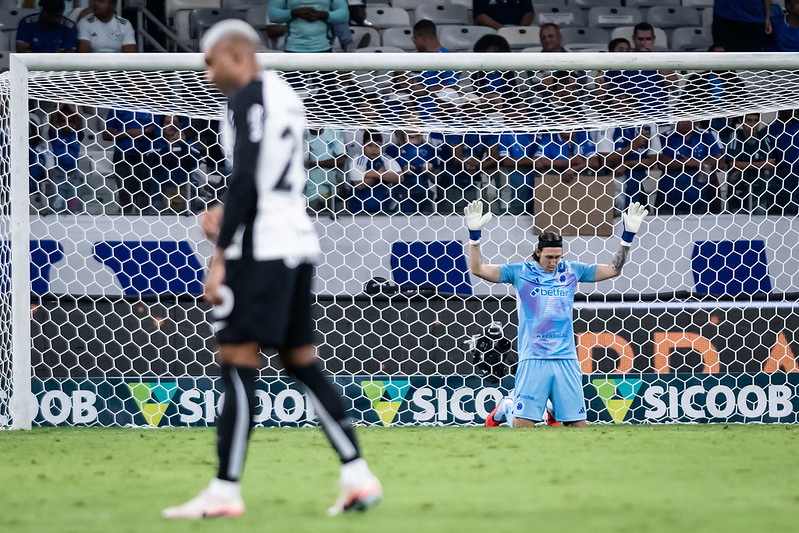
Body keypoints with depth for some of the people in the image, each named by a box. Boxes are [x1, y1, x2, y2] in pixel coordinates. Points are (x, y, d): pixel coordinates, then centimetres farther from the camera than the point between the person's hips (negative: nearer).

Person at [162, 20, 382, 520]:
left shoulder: (249, 97, -9)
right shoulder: (285, 96, 19)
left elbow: (246, 179, -16)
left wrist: (220, 257, -15)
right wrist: (226, 213, 14)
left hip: (262, 248, -9)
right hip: (298, 240, 9)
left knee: (238, 359, -9)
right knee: (302, 360, 13)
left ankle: (226, 491, -11)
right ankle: (358, 475, 8)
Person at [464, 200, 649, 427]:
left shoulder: (571, 271, 10)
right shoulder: (520, 272, 3)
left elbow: (613, 269, 15)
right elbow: (478, 269, -1)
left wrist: (628, 236, 6)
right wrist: (474, 235, -11)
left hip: (566, 360, 3)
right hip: (533, 360, -3)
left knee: (578, 425, -1)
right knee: (522, 425, -10)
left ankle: (556, 413, 34)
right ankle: (505, 409, 25)